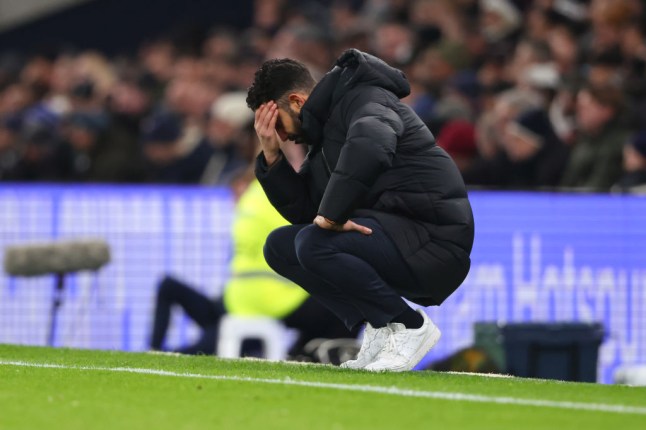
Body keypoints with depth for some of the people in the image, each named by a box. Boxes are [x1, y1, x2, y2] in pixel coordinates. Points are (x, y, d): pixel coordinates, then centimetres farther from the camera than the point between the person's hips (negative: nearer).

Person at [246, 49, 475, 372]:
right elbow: (303, 211, 18)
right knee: (279, 246, 8)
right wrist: (272, 156, 7)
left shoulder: (366, 100, -10)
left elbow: (371, 144, -36)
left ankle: (410, 326, -13)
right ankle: (379, 326, 3)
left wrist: (332, 215, -31)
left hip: (434, 241, -10)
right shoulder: (325, 126, 20)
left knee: (314, 244, -28)